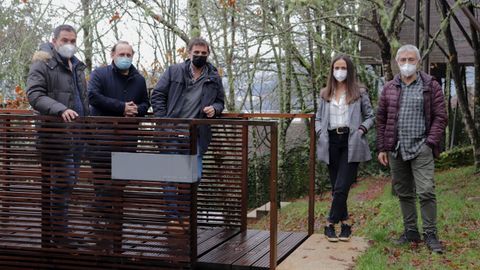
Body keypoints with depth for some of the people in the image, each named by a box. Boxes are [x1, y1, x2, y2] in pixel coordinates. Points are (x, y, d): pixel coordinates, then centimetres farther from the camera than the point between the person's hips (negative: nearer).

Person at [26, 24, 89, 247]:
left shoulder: (77, 66, 20)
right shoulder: (43, 64, -4)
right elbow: (34, 95, -16)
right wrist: (61, 109, -30)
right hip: (56, 134, -8)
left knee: (69, 183, 11)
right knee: (61, 184, -8)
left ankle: (56, 228, 20)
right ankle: (59, 236, -2)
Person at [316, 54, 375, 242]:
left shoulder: (359, 93, 5)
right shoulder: (325, 94, 13)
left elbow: (370, 116, 8)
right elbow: (318, 118, 17)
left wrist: (361, 130, -8)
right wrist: (320, 133, -1)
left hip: (351, 144, -4)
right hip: (331, 143, 4)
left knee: (341, 188, -11)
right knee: (336, 188, 7)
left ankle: (330, 224, -1)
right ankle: (345, 222, 18)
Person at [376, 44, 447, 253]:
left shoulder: (431, 86, 2)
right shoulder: (389, 88, 10)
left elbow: (440, 117, -1)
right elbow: (381, 120, 11)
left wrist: (430, 143, -10)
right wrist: (382, 148, 5)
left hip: (421, 148, -4)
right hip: (396, 150, 4)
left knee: (426, 192, -9)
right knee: (404, 193, 11)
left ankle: (430, 234, 1)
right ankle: (410, 231, 21)